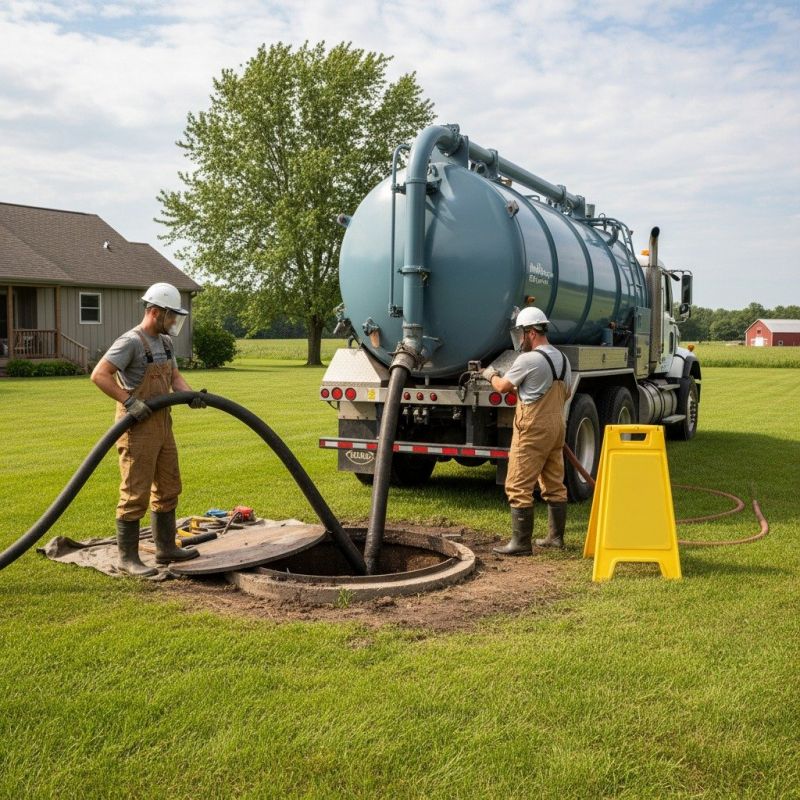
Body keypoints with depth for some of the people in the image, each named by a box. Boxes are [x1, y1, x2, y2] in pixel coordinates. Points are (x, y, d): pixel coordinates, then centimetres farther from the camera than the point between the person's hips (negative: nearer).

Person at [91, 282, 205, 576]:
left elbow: (175, 377, 12)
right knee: (136, 494, -4)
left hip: (162, 424, 9)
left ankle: (166, 547, 27)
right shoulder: (131, 341, -16)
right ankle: (127, 557, 5)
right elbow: (99, 375, -22)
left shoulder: (165, 342, 13)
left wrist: (190, 395, -7)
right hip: (138, 428, -9)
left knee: (168, 489, 15)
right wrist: (130, 402, -24)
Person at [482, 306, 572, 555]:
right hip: (556, 427, 9)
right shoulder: (562, 359, 10)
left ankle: (521, 543, -3)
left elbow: (503, 386, -5)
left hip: (532, 431, -9)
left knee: (519, 487, -4)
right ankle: (556, 537, 23)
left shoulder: (528, 360, -15)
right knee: (554, 485, 15)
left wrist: (491, 375, 15)